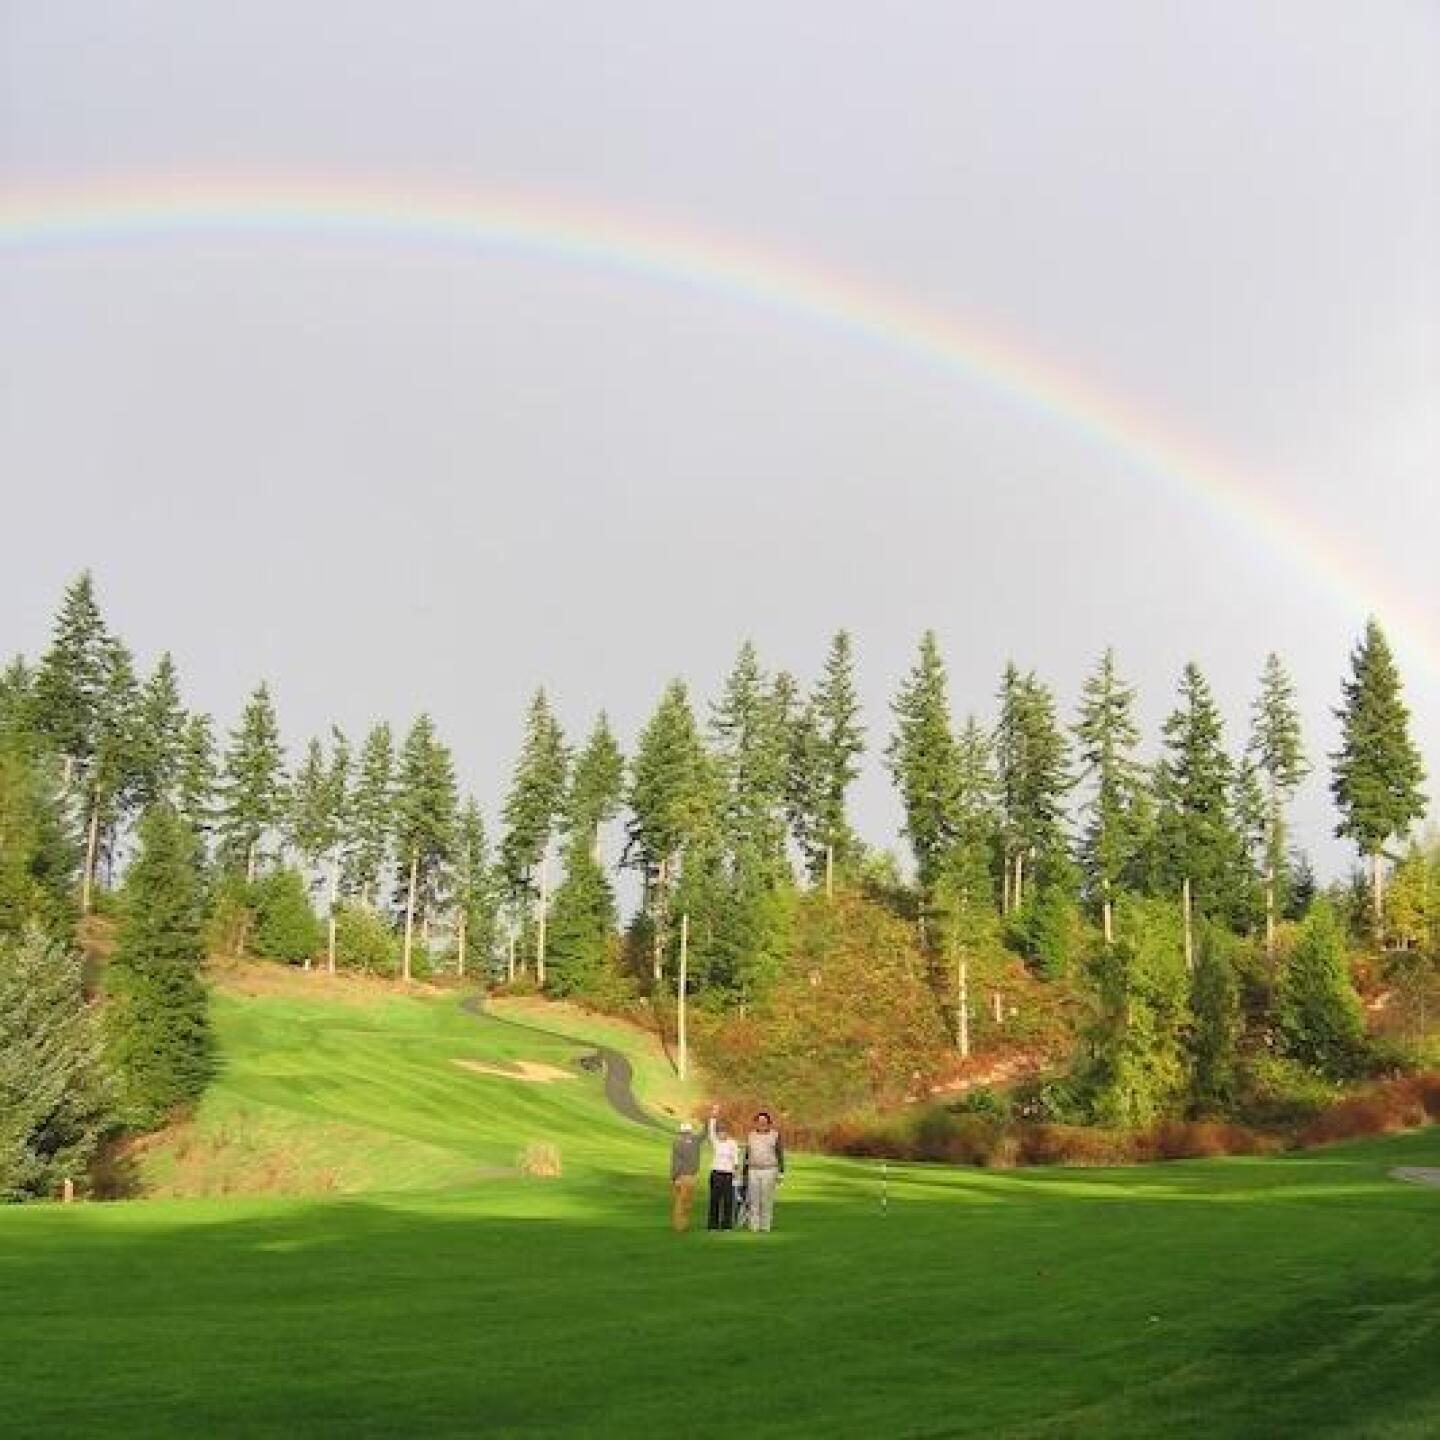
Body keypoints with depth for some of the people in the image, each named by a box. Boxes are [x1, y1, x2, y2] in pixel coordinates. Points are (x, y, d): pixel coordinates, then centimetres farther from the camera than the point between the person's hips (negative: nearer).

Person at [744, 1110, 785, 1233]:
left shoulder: (775, 1135, 0)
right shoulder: (751, 1135, 8)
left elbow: (780, 1154, 2)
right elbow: (747, 1155, 13)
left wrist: (781, 1172, -4)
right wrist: (745, 1173, 11)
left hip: (769, 1171, -2)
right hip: (753, 1171, 2)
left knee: (767, 1199, -1)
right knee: (754, 1199, 0)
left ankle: (765, 1225, 6)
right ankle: (754, 1225, 5)